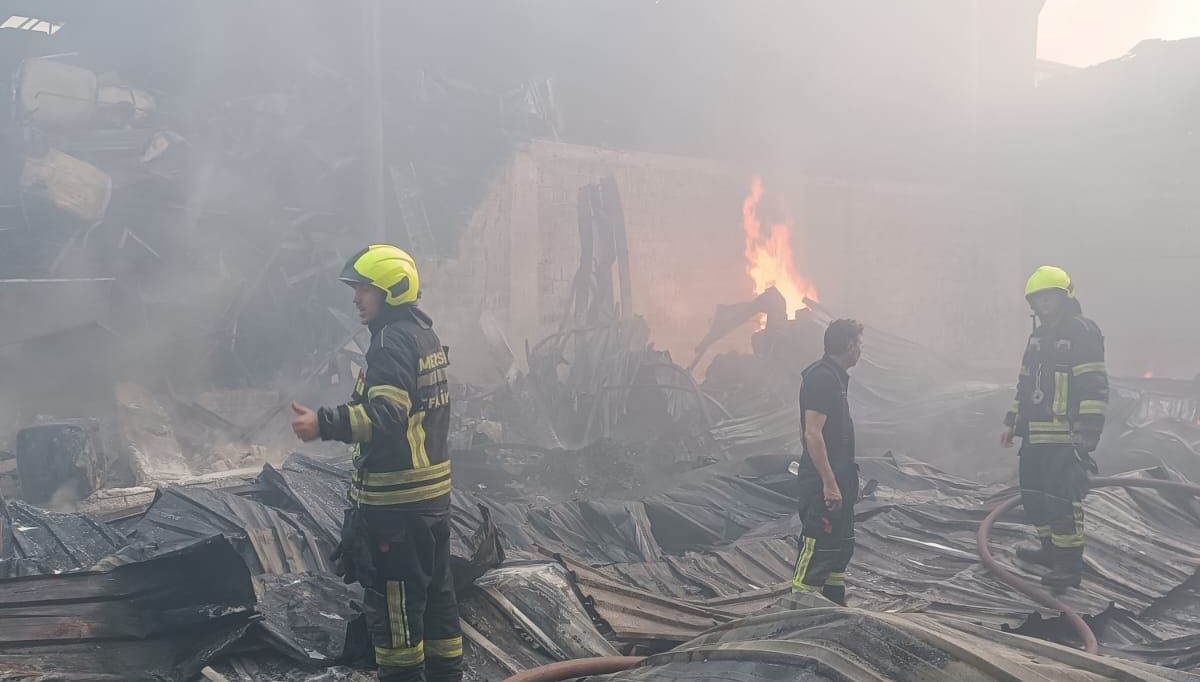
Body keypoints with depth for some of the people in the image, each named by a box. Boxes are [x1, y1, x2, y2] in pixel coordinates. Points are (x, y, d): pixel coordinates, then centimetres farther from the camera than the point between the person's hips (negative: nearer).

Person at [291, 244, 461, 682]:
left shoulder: (393, 339, -17)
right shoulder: (425, 334, 14)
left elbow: (386, 413, -28)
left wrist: (325, 424, -36)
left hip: (395, 497, -10)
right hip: (433, 487, 10)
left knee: (392, 596, 0)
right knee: (435, 588, 17)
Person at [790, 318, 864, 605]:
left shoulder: (835, 376, 15)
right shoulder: (822, 377, -17)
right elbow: (812, 434, -23)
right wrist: (829, 483, -25)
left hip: (838, 479, 11)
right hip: (824, 482, -11)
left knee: (841, 546, 18)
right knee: (817, 548, -7)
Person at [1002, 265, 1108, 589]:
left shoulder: (1082, 332, -10)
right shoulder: (1039, 335, 18)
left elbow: (1095, 388, -16)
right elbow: (1025, 383, 25)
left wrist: (1087, 433, -21)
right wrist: (1012, 423, 22)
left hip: (1066, 437, -9)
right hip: (1036, 435, 9)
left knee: (1062, 499, -9)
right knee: (1034, 494, 16)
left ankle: (1070, 565, -3)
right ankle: (1050, 547, 31)